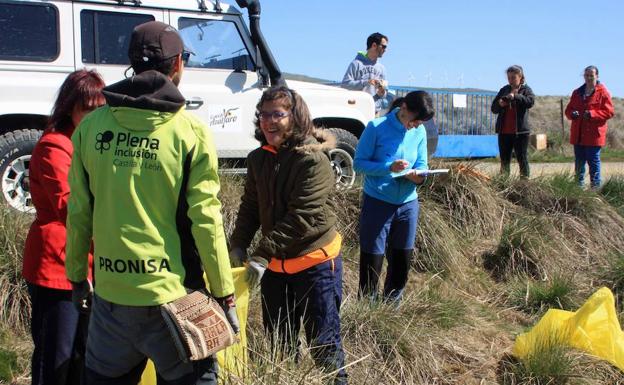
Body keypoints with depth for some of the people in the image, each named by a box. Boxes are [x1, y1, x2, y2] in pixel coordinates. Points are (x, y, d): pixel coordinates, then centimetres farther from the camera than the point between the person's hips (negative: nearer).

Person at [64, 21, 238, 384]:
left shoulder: (91, 127, 0)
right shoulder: (190, 132, -10)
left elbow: (79, 213, 4)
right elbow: (206, 221, -11)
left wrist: (77, 276, 17)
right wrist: (225, 294, -3)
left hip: (110, 291, 4)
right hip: (172, 293, -3)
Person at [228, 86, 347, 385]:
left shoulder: (313, 159, -17)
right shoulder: (258, 159, 3)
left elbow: (301, 217, -23)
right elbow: (250, 207, 9)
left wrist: (262, 255, -24)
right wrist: (238, 244, -6)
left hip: (315, 261, -6)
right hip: (275, 264, 6)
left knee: (323, 339, 6)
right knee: (278, 338, 19)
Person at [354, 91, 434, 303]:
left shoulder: (420, 132, 1)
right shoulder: (377, 127, -13)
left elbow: (421, 165, 6)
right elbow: (359, 162, -11)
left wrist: (418, 176, -18)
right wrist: (389, 168, -25)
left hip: (408, 204, 5)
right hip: (377, 203, -5)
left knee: (402, 260, 16)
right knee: (372, 261, 0)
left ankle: (392, 306, 35)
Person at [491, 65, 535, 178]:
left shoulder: (526, 89, 2)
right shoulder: (504, 90, 13)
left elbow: (530, 102, -19)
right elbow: (494, 108, 12)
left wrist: (515, 96, -29)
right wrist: (499, 104, -10)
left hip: (520, 131, -4)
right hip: (504, 131, 4)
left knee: (522, 158, -3)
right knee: (504, 160, 6)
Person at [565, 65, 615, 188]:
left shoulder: (603, 92, -2)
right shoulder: (577, 92, 14)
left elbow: (609, 112, -7)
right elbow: (568, 109, 17)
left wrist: (592, 114, -20)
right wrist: (572, 114, -7)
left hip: (594, 135, -5)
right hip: (578, 135, 5)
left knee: (593, 161, -3)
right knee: (579, 162, 10)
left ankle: (595, 186, 4)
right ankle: (579, 185, 19)